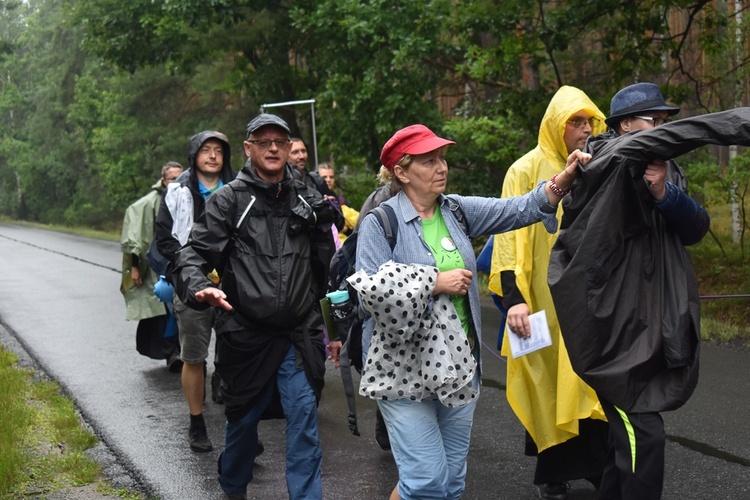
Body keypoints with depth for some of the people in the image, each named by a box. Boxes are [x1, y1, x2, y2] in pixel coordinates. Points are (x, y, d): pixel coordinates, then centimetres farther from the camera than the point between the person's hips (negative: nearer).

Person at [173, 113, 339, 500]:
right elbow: (195, 253, -7)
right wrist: (198, 287, -29)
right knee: (244, 419, 13)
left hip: (300, 335, 2)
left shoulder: (308, 200, 9)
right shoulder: (229, 199, -1)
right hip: (246, 334, -1)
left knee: (305, 423, -6)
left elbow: (327, 271, 15)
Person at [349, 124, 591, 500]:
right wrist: (436, 282, -15)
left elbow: (517, 210, -2)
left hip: (458, 365, 6)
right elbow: (372, 289, -17)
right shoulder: (380, 223, -8)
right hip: (406, 370, -5)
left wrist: (563, 180, -16)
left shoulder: (457, 210, 8)